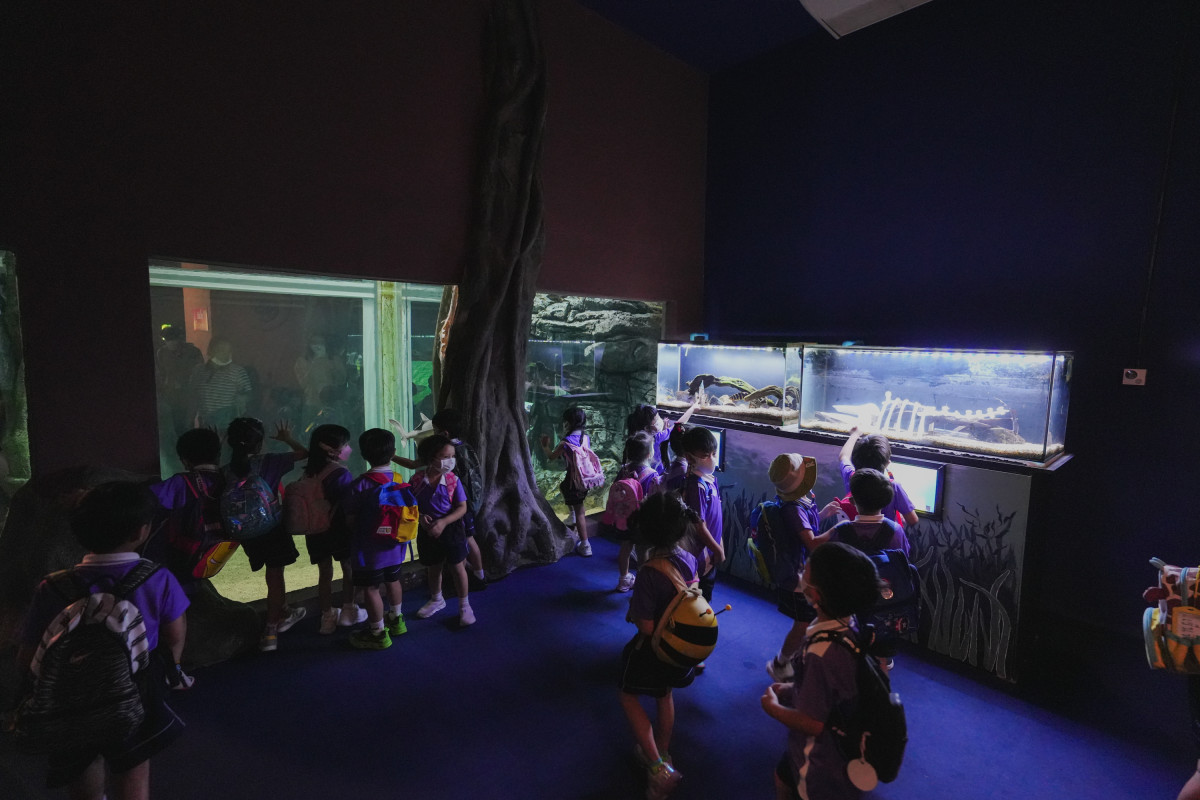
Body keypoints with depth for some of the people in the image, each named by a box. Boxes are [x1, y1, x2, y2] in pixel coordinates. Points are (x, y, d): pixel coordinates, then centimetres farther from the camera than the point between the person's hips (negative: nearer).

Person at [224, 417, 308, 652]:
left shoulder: (226, 470, -6)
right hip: (272, 528, -5)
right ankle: (270, 633, 12)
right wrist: (287, 439, 9)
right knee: (274, 578, 8)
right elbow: (303, 453, -7)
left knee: (274, 576, 24)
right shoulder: (268, 462, -16)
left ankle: (282, 614, 41)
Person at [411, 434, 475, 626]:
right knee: (433, 567, 21)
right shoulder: (417, 480, -12)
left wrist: (443, 522, -24)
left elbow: (462, 507, -13)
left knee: (457, 567, 7)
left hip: (450, 528, -2)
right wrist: (420, 517, -20)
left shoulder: (453, 480, -16)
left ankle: (464, 606, 23)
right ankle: (436, 600, 45)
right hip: (427, 530, 3)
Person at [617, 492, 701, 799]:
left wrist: (633, 614, -7)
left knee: (629, 696, 19)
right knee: (664, 694, 29)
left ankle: (659, 768, 14)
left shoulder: (649, 575, -35)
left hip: (655, 648, -6)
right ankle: (664, 754, 49)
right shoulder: (689, 559, -15)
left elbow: (646, 628, -26)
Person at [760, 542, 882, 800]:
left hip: (822, 764, -7)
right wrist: (793, 689, 6)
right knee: (783, 778, 29)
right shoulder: (849, 626, -12)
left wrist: (772, 707, -12)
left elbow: (812, 723, -28)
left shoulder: (822, 653, -39)